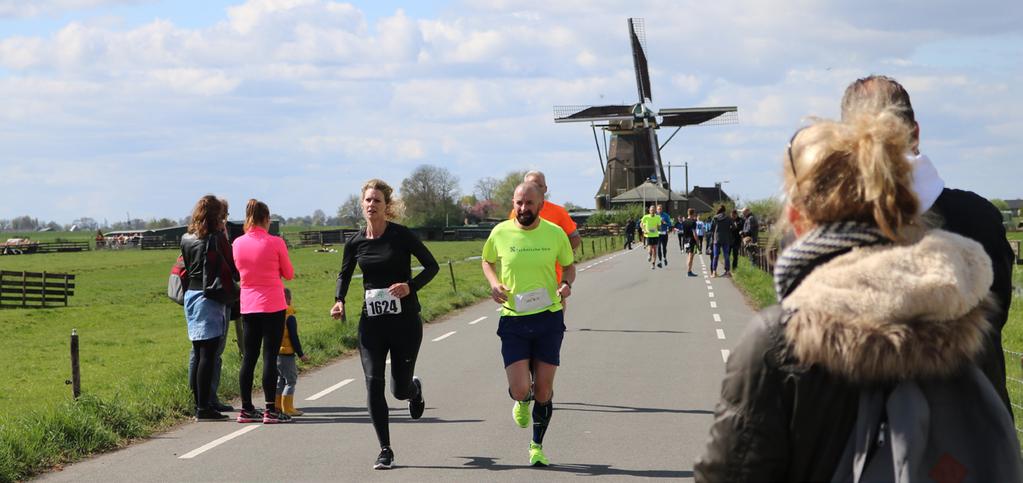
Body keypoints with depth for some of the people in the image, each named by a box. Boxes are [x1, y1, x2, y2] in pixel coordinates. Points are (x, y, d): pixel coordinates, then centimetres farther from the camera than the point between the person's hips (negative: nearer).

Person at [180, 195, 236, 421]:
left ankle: (199, 404, 17)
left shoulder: (186, 239, 8)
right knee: (208, 354, -5)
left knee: (197, 354, 13)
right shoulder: (215, 239, -13)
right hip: (210, 299, -8)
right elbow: (232, 271, -10)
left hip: (191, 295, 8)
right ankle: (204, 407, -5)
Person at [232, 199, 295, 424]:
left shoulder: (238, 243, 1)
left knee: (249, 357, 10)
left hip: (248, 306, 4)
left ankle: (246, 409, 13)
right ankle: (271, 410, -2)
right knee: (270, 357, -2)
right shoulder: (275, 243, -10)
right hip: (273, 305, -4)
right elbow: (289, 274, 1)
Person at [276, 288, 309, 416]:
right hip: (286, 354, -7)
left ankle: (277, 406, 17)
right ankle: (287, 408, -4)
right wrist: (301, 354, -7)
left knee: (279, 381, 16)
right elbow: (294, 338, -14)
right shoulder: (290, 318, -13)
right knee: (290, 380, 0)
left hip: (273, 354, 7)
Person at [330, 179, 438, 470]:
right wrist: (339, 300, 0)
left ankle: (415, 389, 44)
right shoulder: (355, 243, 2)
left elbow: (432, 266, -2)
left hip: (405, 320, -3)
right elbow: (344, 275, 18)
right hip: (371, 323, 3)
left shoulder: (401, 236, -8)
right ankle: (385, 451, 1)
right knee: (373, 384, -9)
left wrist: (411, 286, -18)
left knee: (399, 389, 4)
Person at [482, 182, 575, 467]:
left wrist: (567, 284, -8)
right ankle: (523, 401, 30)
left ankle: (537, 445, 25)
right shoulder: (501, 233, -3)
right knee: (520, 389, -10)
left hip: (549, 318, 0)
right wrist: (494, 283, -4)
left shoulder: (555, 233, -3)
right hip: (513, 320, 0)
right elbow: (487, 261, 16)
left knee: (543, 390, 3)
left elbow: (569, 264, 13)